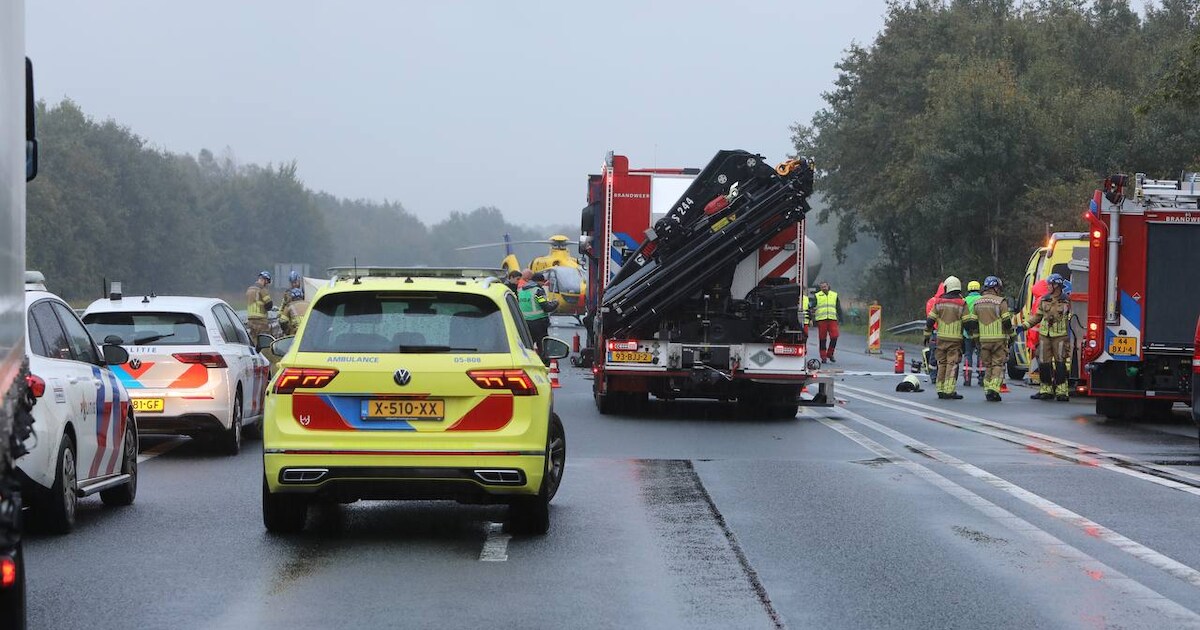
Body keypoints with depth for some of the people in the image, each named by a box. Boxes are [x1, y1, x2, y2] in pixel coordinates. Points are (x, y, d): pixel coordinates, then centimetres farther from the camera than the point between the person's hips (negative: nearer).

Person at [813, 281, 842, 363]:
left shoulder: (834, 295, 15)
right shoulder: (817, 296, 8)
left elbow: (839, 308, 19)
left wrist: (840, 318, 12)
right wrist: (812, 319, -7)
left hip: (832, 320, 1)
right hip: (821, 320, -1)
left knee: (834, 337, -11)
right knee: (822, 339, -1)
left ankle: (830, 354, 5)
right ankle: (823, 357, 5)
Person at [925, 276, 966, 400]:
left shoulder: (939, 302, 5)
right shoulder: (962, 304, -4)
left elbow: (930, 320, 5)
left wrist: (927, 335, 14)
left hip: (941, 338, 3)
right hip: (956, 339, -3)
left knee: (942, 364, 11)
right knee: (952, 364, -4)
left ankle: (940, 390, 13)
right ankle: (949, 391, -11)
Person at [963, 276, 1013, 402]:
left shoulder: (977, 302, 10)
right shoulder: (1000, 302, -5)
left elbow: (971, 323, 8)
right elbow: (1007, 322, -7)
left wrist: (974, 337, 16)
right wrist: (1011, 335, 5)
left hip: (983, 339, 4)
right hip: (999, 338, -4)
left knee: (987, 365, 13)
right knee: (998, 365, 1)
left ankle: (987, 391, 12)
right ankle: (993, 389, -13)